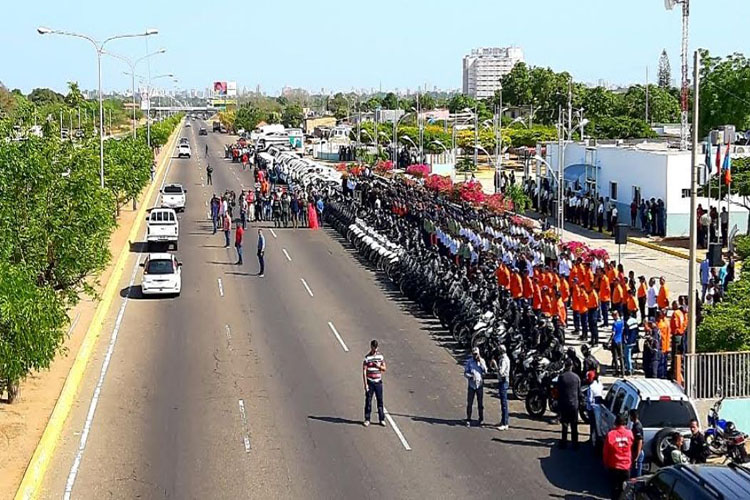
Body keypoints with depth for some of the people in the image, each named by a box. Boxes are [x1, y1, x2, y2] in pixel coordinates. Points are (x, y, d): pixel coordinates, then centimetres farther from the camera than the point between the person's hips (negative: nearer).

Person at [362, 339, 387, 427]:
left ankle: (381, 419, 12)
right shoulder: (367, 358, -6)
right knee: (368, 401, 1)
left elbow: (384, 369, 12)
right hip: (370, 382, -3)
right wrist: (365, 384, -11)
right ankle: (367, 419, 9)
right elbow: (364, 371, -7)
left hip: (378, 382, 3)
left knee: (380, 401, 5)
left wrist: (379, 366, -11)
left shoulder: (380, 356, 6)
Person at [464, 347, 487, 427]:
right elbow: (465, 373, -1)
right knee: (469, 403, -2)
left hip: (479, 385, 1)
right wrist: (471, 376, -20)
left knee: (480, 403, 9)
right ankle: (468, 420, 4)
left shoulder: (482, 361, 1)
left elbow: (485, 371, -11)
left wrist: (480, 362, -15)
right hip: (471, 385, -1)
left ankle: (481, 419, 22)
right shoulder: (469, 361, -2)